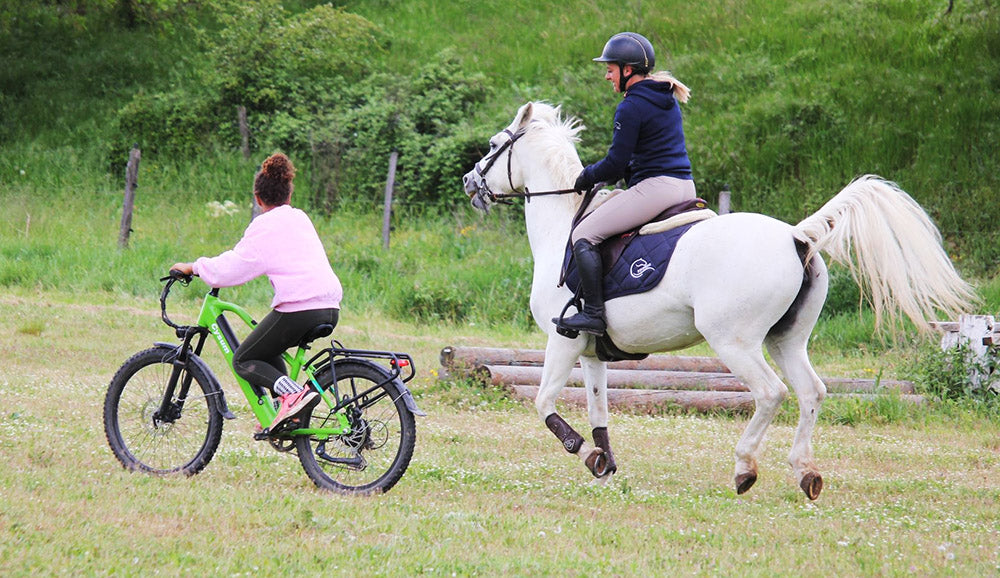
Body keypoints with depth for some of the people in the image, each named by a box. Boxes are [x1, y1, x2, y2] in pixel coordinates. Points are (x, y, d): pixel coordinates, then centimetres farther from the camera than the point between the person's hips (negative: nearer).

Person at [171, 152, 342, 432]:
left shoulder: (265, 226, -3)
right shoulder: (300, 218, 20)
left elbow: (232, 268, -8)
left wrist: (193, 267, 7)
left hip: (298, 309, -8)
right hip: (330, 308, 8)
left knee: (244, 361, 7)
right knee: (265, 350, 29)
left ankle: (293, 394, -18)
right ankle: (286, 409, 14)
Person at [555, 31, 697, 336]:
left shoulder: (631, 107, -11)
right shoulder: (669, 100, 17)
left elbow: (617, 162, -12)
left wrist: (586, 177, 5)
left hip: (654, 186, -10)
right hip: (685, 186, 10)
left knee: (583, 235, -7)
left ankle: (593, 313, -16)